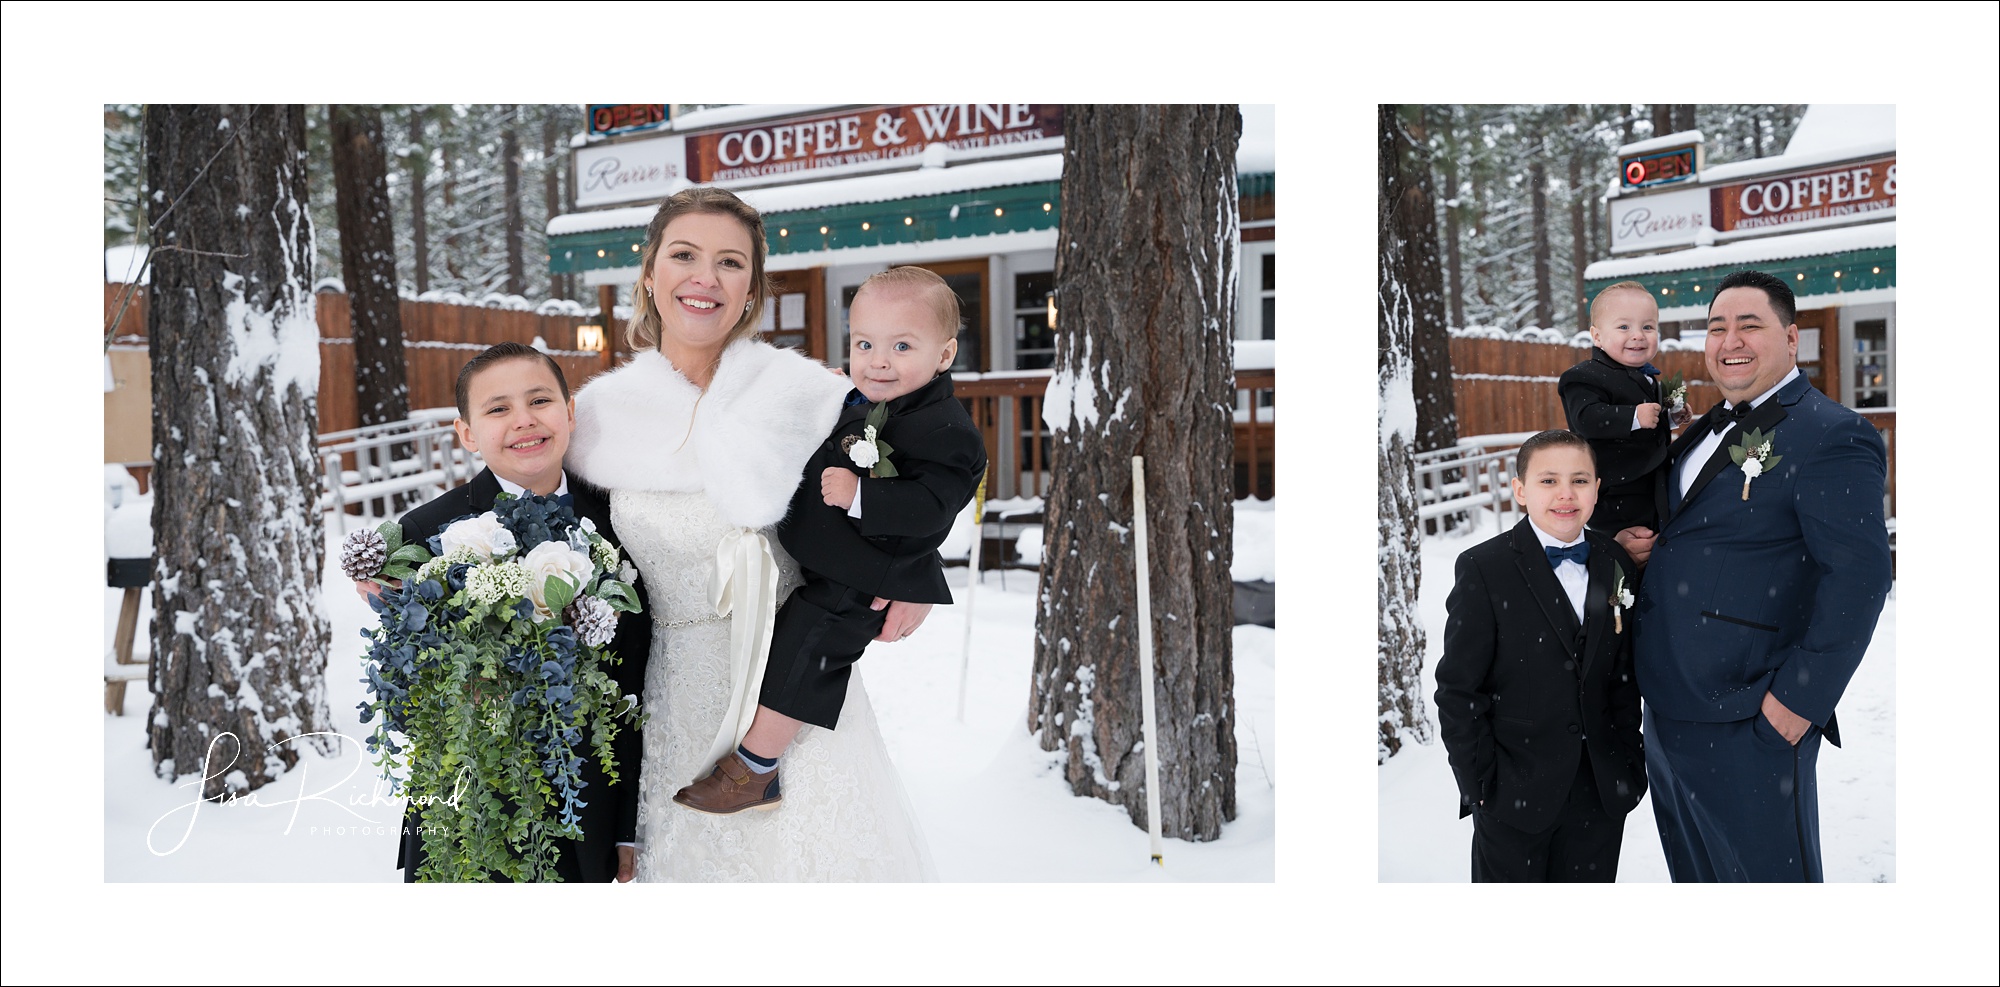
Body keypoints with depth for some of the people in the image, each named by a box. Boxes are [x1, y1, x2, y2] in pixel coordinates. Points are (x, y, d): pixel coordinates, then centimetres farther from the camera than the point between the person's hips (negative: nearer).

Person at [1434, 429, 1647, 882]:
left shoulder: (1616, 566, 5)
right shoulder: (1484, 569, -10)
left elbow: (1624, 678, 11)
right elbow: (1458, 690, -9)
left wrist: (1630, 765, 7)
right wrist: (1480, 785, -10)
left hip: (1601, 794, 4)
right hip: (1514, 794, -4)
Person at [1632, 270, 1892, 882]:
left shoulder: (1831, 436, -12)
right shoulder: (1708, 430, 15)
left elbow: (1859, 573, -19)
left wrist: (1803, 699, -20)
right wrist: (1631, 537, 4)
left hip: (1749, 722, -8)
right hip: (1667, 712, 8)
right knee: (1694, 874, 21)